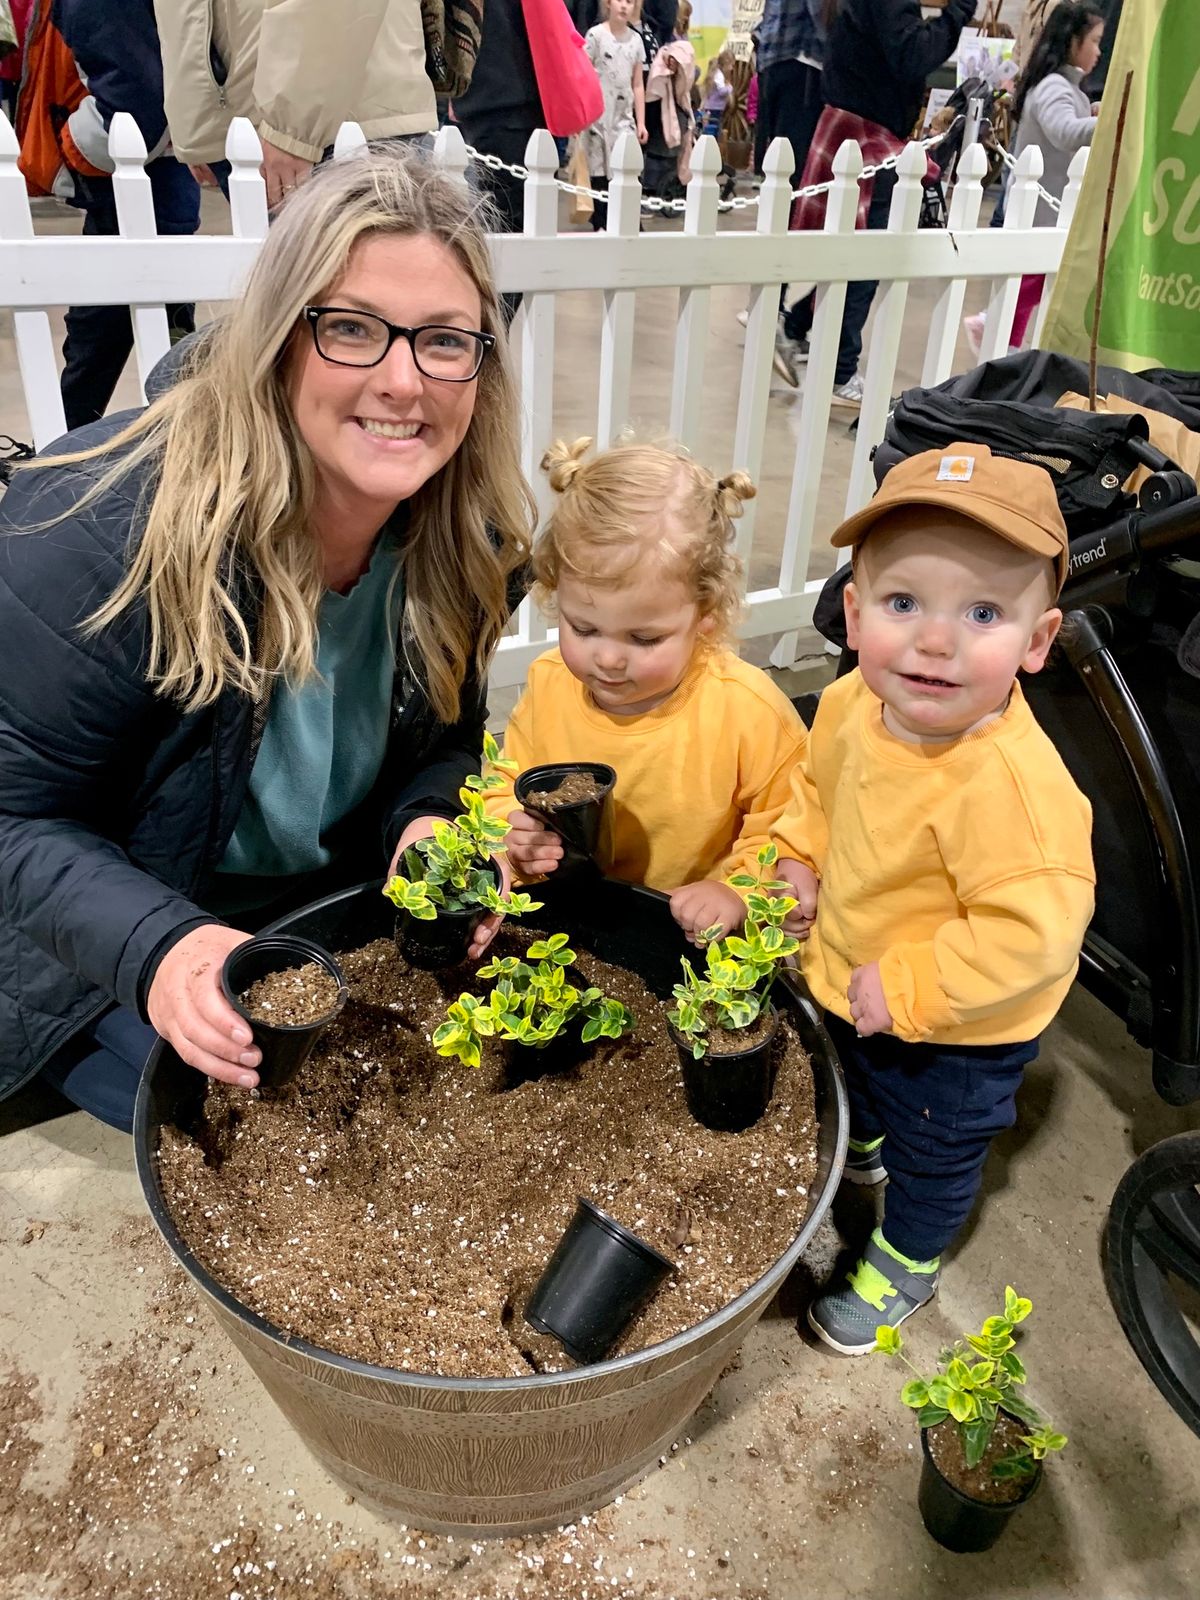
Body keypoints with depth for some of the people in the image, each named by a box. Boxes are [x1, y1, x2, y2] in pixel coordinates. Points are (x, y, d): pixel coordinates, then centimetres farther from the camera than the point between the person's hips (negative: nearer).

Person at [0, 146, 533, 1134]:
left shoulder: (464, 532, -13)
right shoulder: (109, 531, -30)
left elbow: (443, 739, 0)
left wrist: (431, 824, -24)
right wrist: (160, 949, -38)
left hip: (333, 901, 5)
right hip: (110, 955, -4)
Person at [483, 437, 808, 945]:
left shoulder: (750, 711, -16)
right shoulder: (548, 684, -4)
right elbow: (506, 790, 9)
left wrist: (739, 891, -21)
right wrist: (514, 837, -11)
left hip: (690, 940, -3)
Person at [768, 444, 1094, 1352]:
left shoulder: (1011, 783, -40)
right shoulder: (854, 704, -17)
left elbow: (1033, 934, -39)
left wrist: (906, 989, -32)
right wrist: (799, 859, -9)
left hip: (957, 1034, -6)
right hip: (850, 985, 7)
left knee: (935, 1146, 22)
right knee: (853, 1080, 36)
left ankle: (905, 1261, 53)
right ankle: (860, 1149, 70)